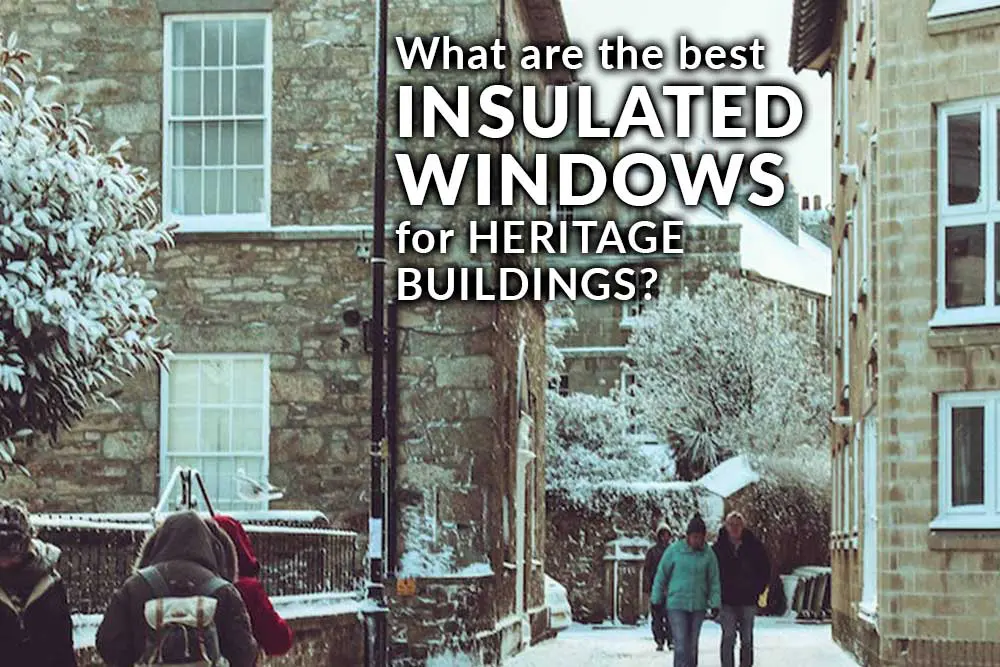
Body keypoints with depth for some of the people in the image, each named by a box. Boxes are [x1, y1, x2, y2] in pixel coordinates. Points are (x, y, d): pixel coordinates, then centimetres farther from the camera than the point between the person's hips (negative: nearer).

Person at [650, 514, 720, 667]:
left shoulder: (708, 554, 0)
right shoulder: (674, 550, -6)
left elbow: (714, 581, 5)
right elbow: (661, 576, 2)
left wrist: (715, 604, -3)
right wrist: (656, 601, 4)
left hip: (698, 606, 3)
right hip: (676, 604, -3)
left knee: (692, 644, 11)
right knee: (681, 644, -12)